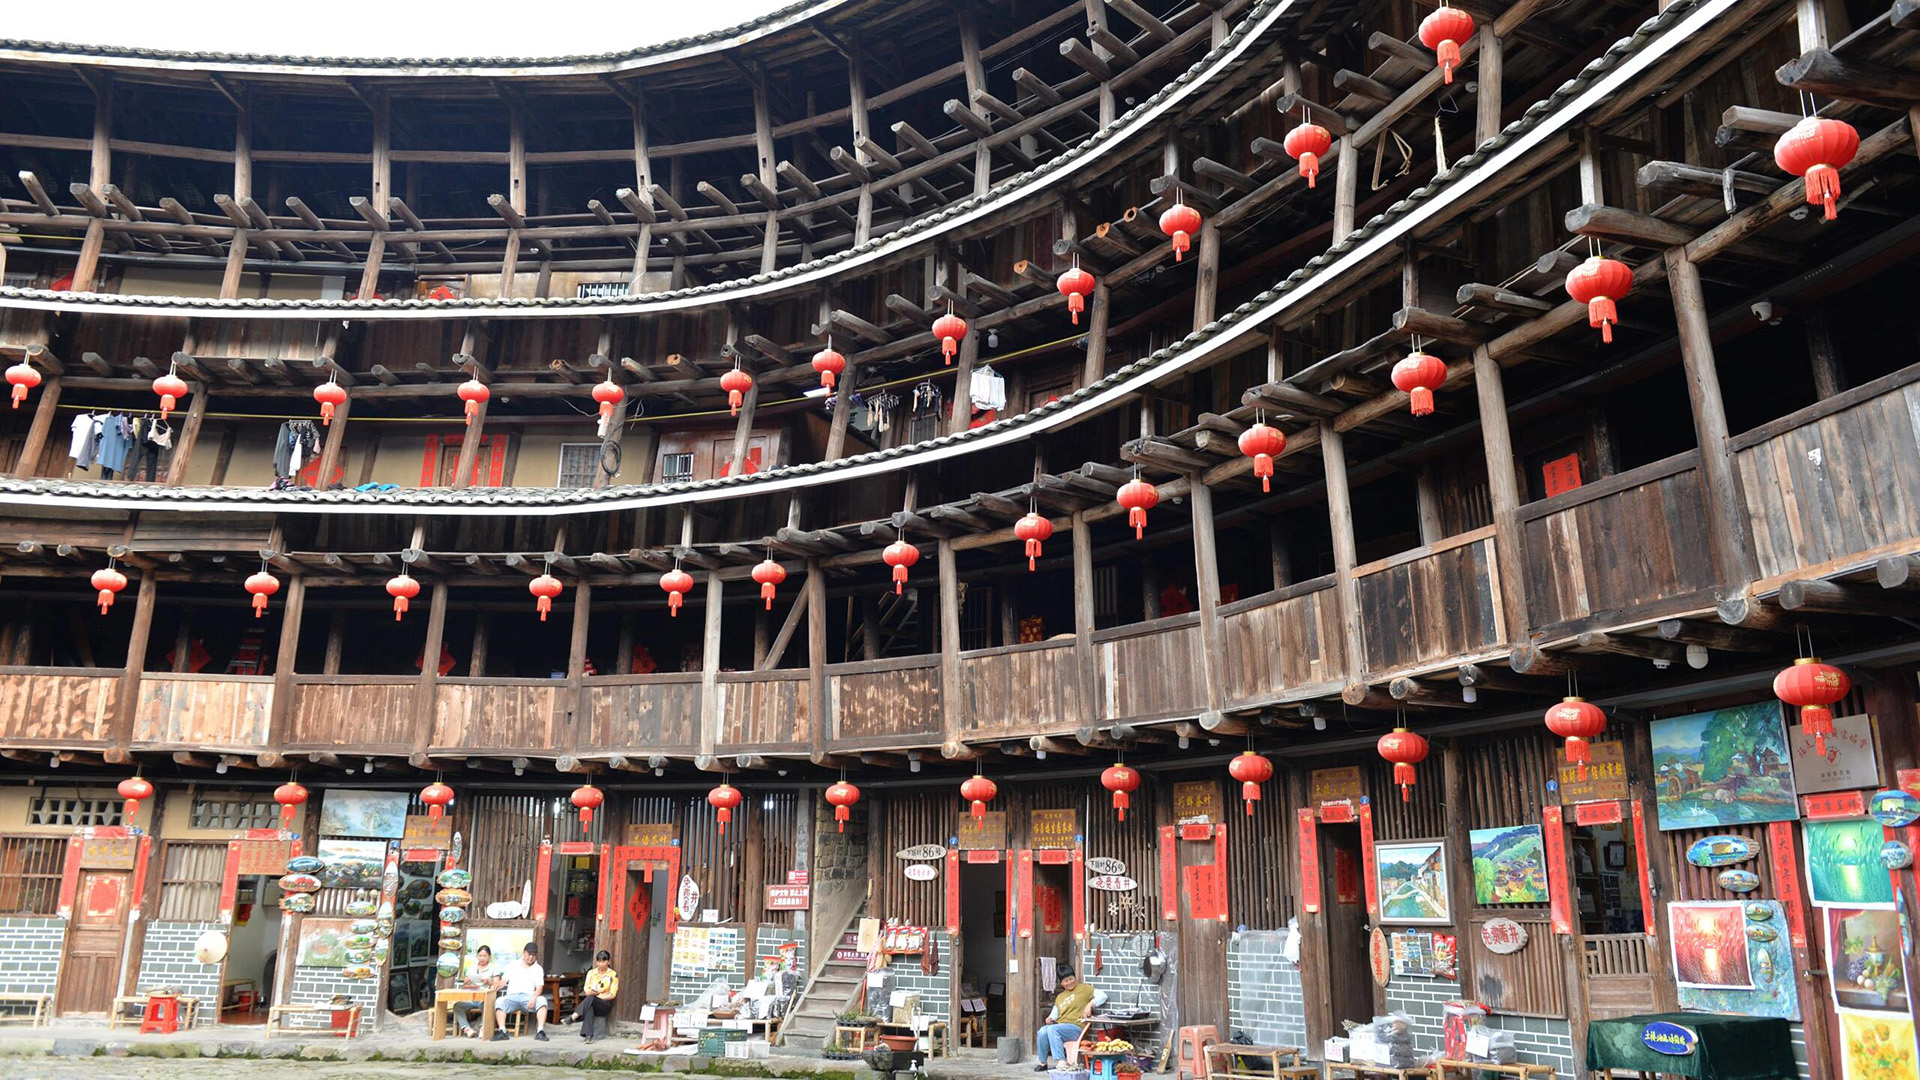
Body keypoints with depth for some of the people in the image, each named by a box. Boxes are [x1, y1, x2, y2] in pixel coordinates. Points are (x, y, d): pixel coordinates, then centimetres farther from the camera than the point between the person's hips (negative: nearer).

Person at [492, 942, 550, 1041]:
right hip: (512, 996, 1)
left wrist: (534, 998, -18)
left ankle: (540, 1031, -37)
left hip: (528, 996, -1)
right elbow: (504, 980, 14)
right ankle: (502, 1031, -37)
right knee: (500, 1001, -32)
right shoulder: (514, 965, 23)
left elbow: (539, 987, 3)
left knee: (542, 1000, -33)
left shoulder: (538, 969, 16)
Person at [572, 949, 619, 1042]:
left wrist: (595, 994, -13)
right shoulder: (591, 973, 14)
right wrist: (597, 993, -16)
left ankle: (573, 1017, -47)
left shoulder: (613, 975, 3)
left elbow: (612, 995, -3)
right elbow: (586, 990, 5)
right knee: (589, 1007, -37)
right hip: (591, 1003, 2)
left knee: (590, 998, -35)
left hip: (605, 1005, -2)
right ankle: (588, 1035, -49)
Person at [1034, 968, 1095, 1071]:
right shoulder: (1060, 997, 26)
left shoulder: (1083, 988, 7)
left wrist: (1089, 1005, -15)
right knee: (1042, 1031, -25)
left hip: (1076, 1027, -5)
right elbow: (1055, 1013, 19)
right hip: (1059, 1026, 5)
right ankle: (1043, 1062, -10)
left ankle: (1061, 1062, -36)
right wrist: (1050, 1018, -3)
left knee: (1052, 1029, -32)